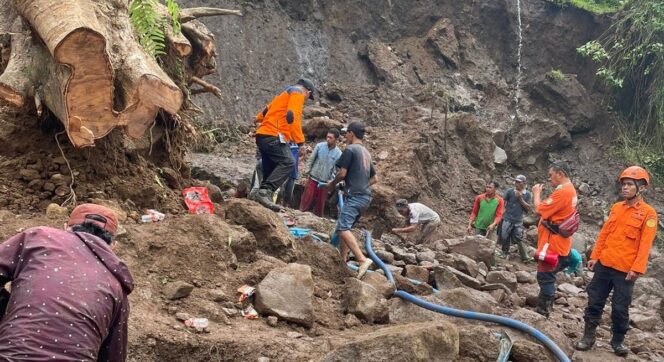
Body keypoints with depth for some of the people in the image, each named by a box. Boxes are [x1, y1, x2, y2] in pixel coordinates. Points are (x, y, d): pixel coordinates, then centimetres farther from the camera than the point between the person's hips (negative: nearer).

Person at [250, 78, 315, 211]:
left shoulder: (284, 94, 31)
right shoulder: (298, 92, 2)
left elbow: (264, 112, 31)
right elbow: (292, 116, -13)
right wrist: (300, 140, -12)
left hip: (263, 135, 10)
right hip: (273, 136, -10)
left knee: (271, 171, 7)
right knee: (288, 162, -24)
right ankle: (265, 192, -38)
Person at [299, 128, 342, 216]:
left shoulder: (338, 154, -7)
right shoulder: (319, 146, -6)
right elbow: (311, 159, 1)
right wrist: (306, 172, -2)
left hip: (325, 182, 0)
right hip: (313, 178, 0)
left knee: (320, 203, 9)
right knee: (306, 199, 0)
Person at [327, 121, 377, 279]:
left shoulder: (350, 149, -6)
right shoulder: (366, 153, 20)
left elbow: (342, 173, -10)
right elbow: (375, 178, 24)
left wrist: (332, 184, 8)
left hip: (355, 196, -9)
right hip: (366, 196, 9)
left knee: (342, 227, -20)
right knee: (345, 227, 16)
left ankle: (362, 260, -32)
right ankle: (342, 261, 15)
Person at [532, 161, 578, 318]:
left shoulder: (562, 192, -21)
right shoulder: (570, 190, 14)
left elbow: (540, 209, -17)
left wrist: (536, 194, -4)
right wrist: (540, 194, 6)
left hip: (553, 243, -11)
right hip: (558, 242, 11)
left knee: (545, 276, -5)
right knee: (547, 277, 17)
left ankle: (542, 311, 0)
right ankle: (544, 309, 24)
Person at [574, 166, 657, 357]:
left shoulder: (648, 213, -7)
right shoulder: (616, 208, 9)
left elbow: (645, 244, -12)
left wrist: (637, 268, -17)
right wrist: (595, 256, 9)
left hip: (625, 269, -4)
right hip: (604, 264, 4)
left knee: (620, 308, 4)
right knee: (595, 301, 8)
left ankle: (618, 341, 21)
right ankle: (588, 337, 18)